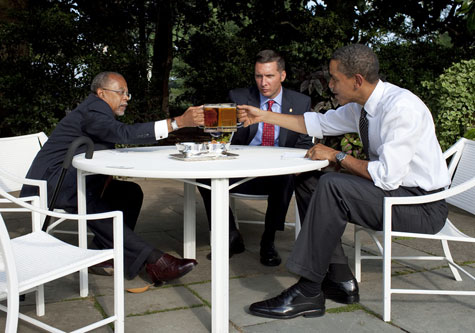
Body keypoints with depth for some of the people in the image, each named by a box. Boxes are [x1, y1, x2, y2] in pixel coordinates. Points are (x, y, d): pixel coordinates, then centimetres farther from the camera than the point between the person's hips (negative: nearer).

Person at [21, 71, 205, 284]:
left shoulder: (98, 111, 16)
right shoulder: (93, 110, -17)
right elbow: (126, 134, -33)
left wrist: (105, 177, -9)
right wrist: (178, 122, -39)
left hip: (74, 181, 10)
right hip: (51, 184, -10)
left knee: (131, 192, -4)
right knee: (93, 208, -36)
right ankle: (154, 262, -41)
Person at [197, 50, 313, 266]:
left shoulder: (301, 103, 8)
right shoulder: (238, 98, 6)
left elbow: (304, 143, 8)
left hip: (278, 173, -1)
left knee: (286, 179, -36)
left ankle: (268, 242, -16)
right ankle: (231, 237, -9)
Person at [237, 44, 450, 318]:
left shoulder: (401, 107, -24)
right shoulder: (360, 106, 3)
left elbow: (387, 176, -29)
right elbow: (318, 123, 18)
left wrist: (337, 156, -17)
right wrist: (265, 116, 16)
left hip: (422, 205, -9)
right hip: (392, 191, 9)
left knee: (331, 185, -27)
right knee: (308, 182, 2)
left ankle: (307, 293, -19)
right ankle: (341, 280, 1)